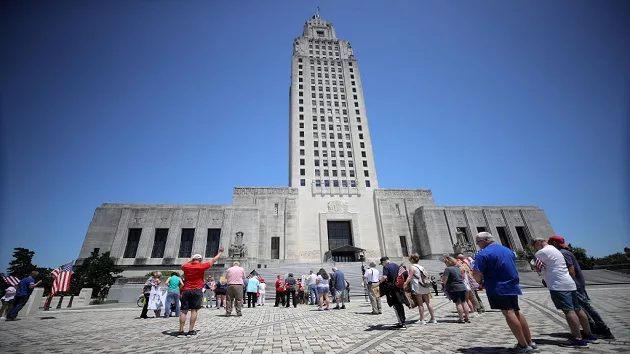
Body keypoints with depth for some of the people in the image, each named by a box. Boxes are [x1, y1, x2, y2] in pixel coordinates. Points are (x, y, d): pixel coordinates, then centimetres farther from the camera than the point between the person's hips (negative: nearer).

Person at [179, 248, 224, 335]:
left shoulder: (186, 267, 5)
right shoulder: (202, 266, -4)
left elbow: (183, 265, 31)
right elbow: (213, 260, 6)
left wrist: (191, 259, 41)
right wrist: (220, 252, 19)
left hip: (185, 291, 4)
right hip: (196, 290, -3)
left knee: (184, 311, 6)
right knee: (194, 310, 1)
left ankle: (181, 331, 7)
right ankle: (191, 330, 1)